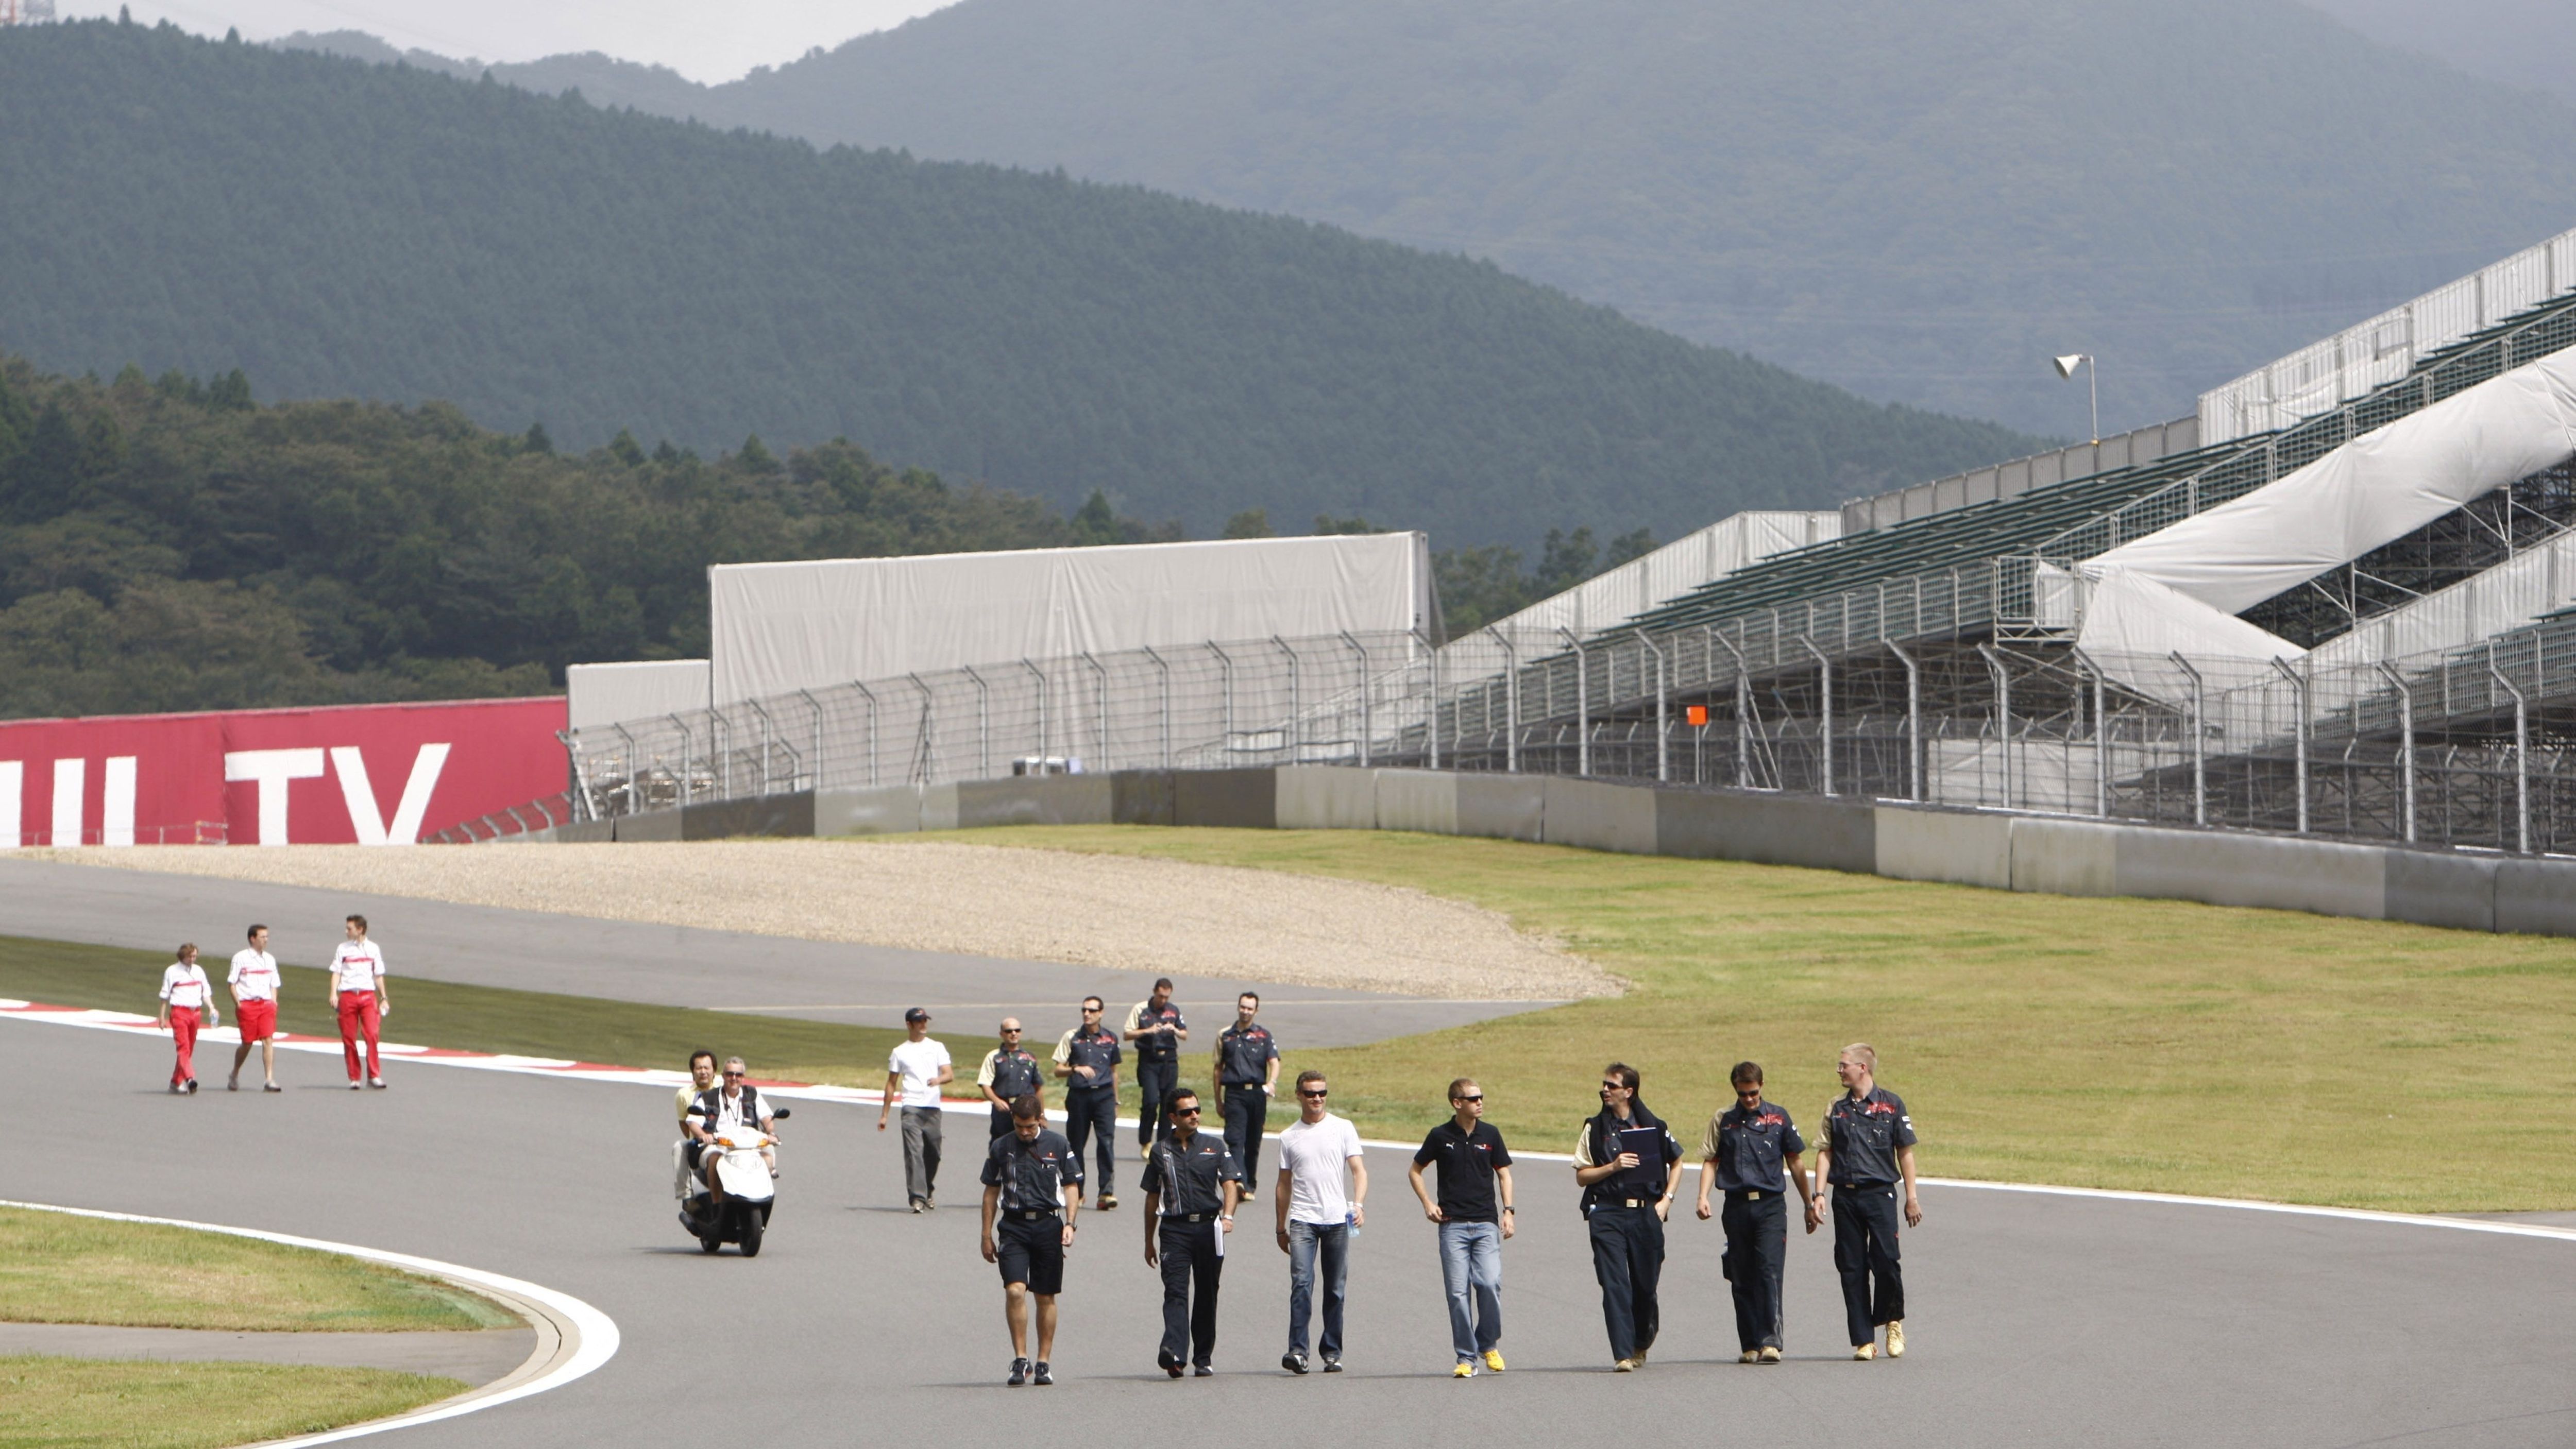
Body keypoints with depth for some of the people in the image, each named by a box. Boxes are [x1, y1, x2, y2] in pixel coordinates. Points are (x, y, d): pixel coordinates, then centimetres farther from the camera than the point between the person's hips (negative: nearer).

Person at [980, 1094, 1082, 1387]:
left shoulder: (1058, 1146, 3)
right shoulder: (1000, 1148, 5)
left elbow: (1072, 1186, 8)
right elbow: (991, 1192, 11)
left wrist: (1069, 1224, -5)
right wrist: (987, 1235, 10)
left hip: (1048, 1225, 0)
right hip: (1014, 1226, 0)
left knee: (1045, 1297, 5)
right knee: (1015, 1291, -16)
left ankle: (1043, 1363, 14)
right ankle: (1020, 1360, -10)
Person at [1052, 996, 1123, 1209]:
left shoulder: (1110, 1038, 9)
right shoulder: (1072, 1037, 4)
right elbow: (1058, 1070, 3)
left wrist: (1116, 1101, 20)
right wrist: (1076, 1069, -16)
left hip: (1104, 1095, 0)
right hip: (1079, 1095, 0)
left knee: (1107, 1140, -13)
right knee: (1076, 1144, 5)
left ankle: (1106, 1191, -18)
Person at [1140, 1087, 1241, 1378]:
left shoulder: (1214, 1146, 9)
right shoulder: (1160, 1151, 10)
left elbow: (1230, 1184, 0)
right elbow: (1152, 1197, 16)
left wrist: (1227, 1216, -20)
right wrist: (1149, 1242, 17)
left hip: (1208, 1226, 1)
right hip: (1174, 1228, -1)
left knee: (1207, 1295, 6)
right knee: (1175, 1291, -15)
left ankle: (1203, 1358, 16)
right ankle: (1174, 1352, -30)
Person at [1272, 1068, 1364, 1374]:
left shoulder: (1343, 1129, 6)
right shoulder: (1289, 1137, 10)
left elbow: (1359, 1170, 0)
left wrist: (1359, 1204, -17)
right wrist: (1281, 1228, 15)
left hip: (1337, 1219, 0)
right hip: (1302, 1220, 0)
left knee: (1335, 1289, 5)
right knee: (1302, 1282, -16)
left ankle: (1332, 1352, 13)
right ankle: (1297, 1351, -20)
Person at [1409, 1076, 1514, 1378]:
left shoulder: (1489, 1135, 8)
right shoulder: (1440, 1136, 3)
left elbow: (1504, 1174, 15)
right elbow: (1415, 1171, 16)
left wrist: (1507, 1211, 4)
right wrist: (1428, 1203, 3)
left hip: (1486, 1223, 1)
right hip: (1453, 1225, -1)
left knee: (1489, 1283, -14)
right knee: (1458, 1291, -5)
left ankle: (1488, 1344, 8)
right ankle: (1466, 1357, 2)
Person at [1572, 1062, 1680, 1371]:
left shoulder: (1652, 1126, 6)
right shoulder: (1594, 1129, 6)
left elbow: (1676, 1162, 19)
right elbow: (1581, 1175, 5)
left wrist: (1666, 1200, 7)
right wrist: (1613, 1167, -11)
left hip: (1646, 1214, 1)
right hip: (1607, 1215, -1)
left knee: (1645, 1285, 7)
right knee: (1615, 1285, -11)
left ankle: (1641, 1343, 32)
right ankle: (1623, 1354, -12)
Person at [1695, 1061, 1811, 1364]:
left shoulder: (1778, 1119, 7)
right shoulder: (1723, 1121, 9)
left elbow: (1794, 1162, 14)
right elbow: (1710, 1161, 9)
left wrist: (1809, 1204, 17)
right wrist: (1703, 1197, -6)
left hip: (1771, 1205, -2)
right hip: (1737, 1206, 2)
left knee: (1769, 1272, -14)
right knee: (1742, 1279, 4)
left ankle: (1771, 1342, -19)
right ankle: (1750, 1345, 11)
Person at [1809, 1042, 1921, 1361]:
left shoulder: (1891, 1105, 2)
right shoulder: (1837, 1109, 12)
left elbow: (1905, 1153, 4)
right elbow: (1825, 1152, 10)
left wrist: (1912, 1197, 1)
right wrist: (1818, 1195, -1)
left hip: (1879, 1193, -3)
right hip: (1845, 1196, 3)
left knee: (1885, 1261, -12)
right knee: (1852, 1268, 1)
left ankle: (1893, 1322, 14)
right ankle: (1864, 1340, 6)